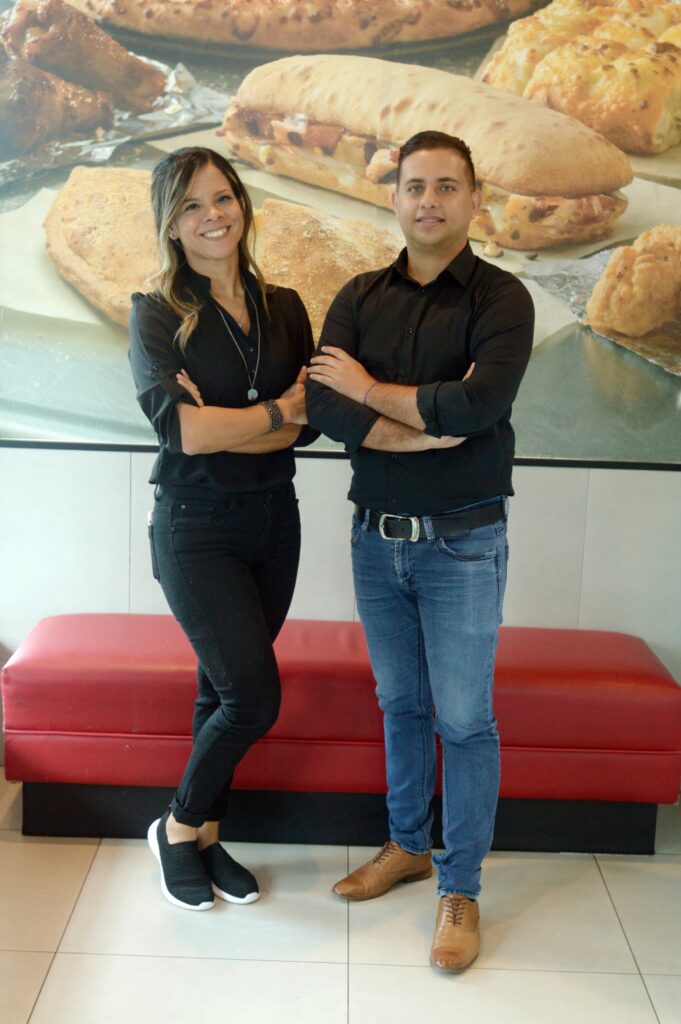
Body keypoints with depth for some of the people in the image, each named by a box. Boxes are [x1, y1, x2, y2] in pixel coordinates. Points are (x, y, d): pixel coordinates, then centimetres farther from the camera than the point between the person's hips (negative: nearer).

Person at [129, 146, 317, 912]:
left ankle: (205, 835, 31)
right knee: (255, 696, -8)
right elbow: (177, 427, -19)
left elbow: (309, 422, -3)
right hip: (196, 527, -4)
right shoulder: (156, 315, -7)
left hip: (272, 520, 5)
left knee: (224, 688, 14)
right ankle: (178, 826, 17)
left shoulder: (283, 308, 6)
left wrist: (221, 426, -17)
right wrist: (276, 411, -12)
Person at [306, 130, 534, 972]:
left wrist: (371, 391, -12)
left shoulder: (501, 299, -8)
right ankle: (407, 846, 35)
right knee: (400, 704, 17)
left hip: (462, 543, -4)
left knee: (464, 719, 4)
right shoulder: (360, 297, 3)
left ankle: (460, 889, 19)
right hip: (376, 536, 4)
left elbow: (480, 404, -25)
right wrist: (424, 430, -20)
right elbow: (322, 406, -11)